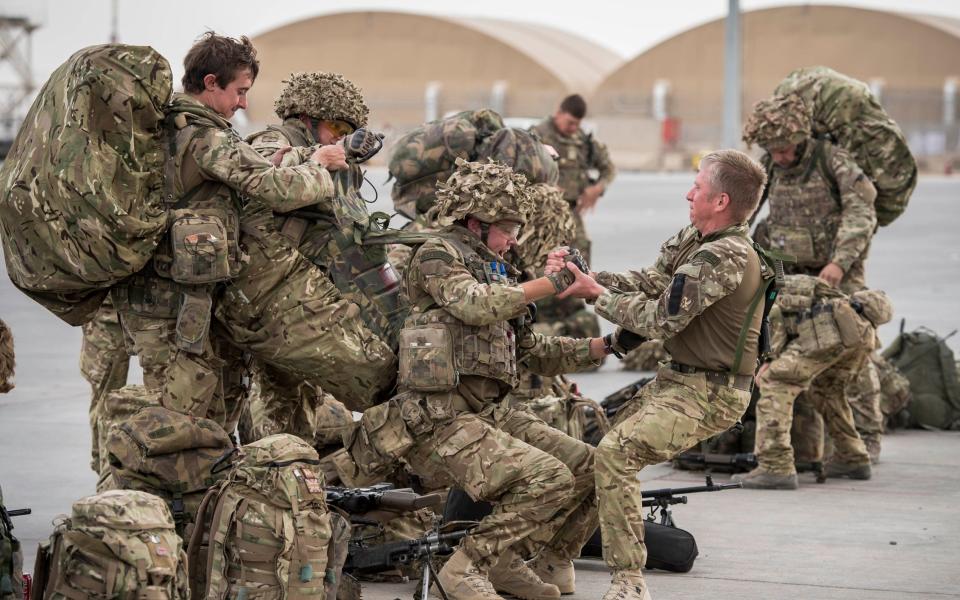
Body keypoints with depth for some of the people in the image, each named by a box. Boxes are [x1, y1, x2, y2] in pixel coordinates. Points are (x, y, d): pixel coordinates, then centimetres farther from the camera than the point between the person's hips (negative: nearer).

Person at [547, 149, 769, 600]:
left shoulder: (724, 258, -23)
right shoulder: (694, 240, 8)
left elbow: (660, 320, -21)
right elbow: (647, 283, 6)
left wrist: (597, 295, -10)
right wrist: (583, 276, -6)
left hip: (707, 394, -10)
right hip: (679, 378, 10)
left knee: (615, 453, -24)